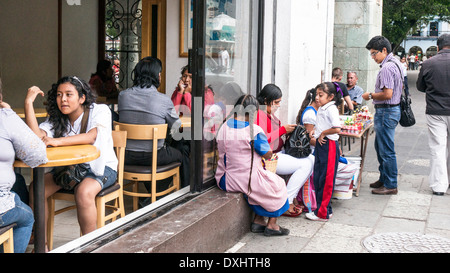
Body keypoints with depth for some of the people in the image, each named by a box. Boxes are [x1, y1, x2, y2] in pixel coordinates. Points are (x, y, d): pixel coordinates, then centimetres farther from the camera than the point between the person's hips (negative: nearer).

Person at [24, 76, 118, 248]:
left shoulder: (99, 111, -9)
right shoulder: (56, 118, 6)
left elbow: (91, 136, -28)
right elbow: (36, 136, -14)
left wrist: (58, 141, -40)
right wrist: (28, 102, -17)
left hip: (100, 167, -5)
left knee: (84, 192, -35)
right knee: (35, 189, -16)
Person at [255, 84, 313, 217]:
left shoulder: (270, 114, 17)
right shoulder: (259, 114, -15)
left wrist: (287, 131, 4)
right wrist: (283, 130, -18)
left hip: (278, 152, 10)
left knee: (311, 159, 2)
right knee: (305, 164, -16)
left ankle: (293, 196, 3)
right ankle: (286, 202, -10)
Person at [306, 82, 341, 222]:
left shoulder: (331, 109, -15)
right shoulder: (321, 109, 13)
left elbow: (337, 129, -27)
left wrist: (322, 133, -15)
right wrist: (315, 130, 10)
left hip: (329, 146, -10)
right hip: (320, 145, 10)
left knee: (326, 180, -3)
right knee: (318, 178, 13)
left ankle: (323, 213, 4)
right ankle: (325, 209, 24)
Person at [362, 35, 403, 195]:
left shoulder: (387, 68, -21)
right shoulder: (396, 63, 13)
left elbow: (387, 94, -27)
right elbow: (401, 87, 23)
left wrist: (371, 95, -11)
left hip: (386, 112, -11)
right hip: (393, 108, 11)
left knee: (386, 150, -3)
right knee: (380, 146, 20)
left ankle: (390, 185, 5)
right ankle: (384, 179, 30)